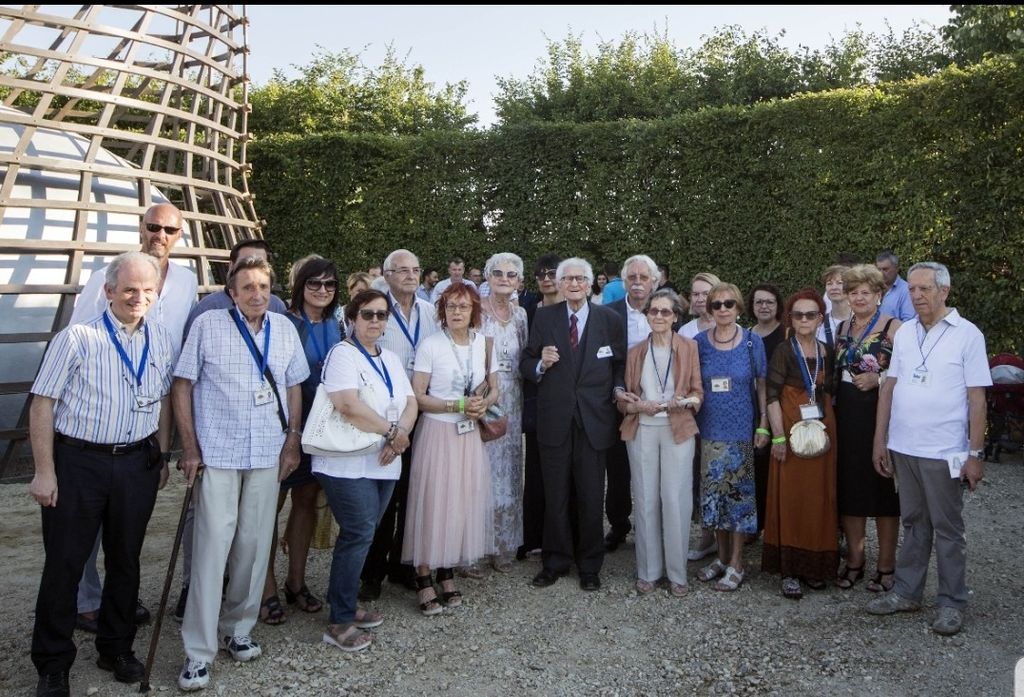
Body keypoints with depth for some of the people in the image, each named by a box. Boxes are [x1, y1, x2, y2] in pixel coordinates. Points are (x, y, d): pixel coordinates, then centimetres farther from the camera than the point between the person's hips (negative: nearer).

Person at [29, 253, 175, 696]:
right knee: (64, 563, 7)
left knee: (126, 560, 16)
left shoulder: (162, 340, 3)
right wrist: (44, 472, -10)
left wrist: (162, 457, 12)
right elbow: (42, 404, -9)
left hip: (138, 464, 4)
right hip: (79, 463, -4)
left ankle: (116, 648, 35)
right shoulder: (77, 338, -11)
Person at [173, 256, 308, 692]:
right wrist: (190, 446, -5)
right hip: (217, 454, -3)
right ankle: (198, 652, 7)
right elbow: (182, 385, -1)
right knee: (213, 546, -4)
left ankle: (237, 630, 27)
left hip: (268, 455, 4)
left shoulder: (284, 329, 7)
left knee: (254, 546, 9)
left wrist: (292, 441, 7)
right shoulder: (207, 325, -3)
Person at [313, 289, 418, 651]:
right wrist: (393, 431, -15)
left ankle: (345, 605, 28)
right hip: (349, 465, -7)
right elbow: (348, 405, -22)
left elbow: (411, 403, 10)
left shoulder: (391, 360, 17)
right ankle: (340, 623, 5)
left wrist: (400, 434, -11)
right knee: (359, 535, -8)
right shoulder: (343, 354, -8)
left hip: (384, 464, 7)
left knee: (360, 535, 13)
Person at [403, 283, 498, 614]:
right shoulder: (430, 345, -7)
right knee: (431, 501, -1)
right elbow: (418, 397, -9)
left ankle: (448, 572, 23)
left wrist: (483, 404, -9)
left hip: (470, 434, 4)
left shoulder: (484, 343, 4)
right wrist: (458, 405, -16)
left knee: (463, 500, 8)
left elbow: (494, 389, 13)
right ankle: (424, 579, 10)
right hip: (437, 432, -4)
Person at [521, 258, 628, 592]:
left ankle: (589, 565, 25)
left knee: (591, 497, 9)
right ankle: (555, 561, 27)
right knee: (555, 496, 11)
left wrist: (619, 387, -12)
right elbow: (526, 364, 5)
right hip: (554, 420, 1)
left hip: (593, 419, 0)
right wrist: (541, 364, -16)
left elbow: (620, 364, 7)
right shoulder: (544, 317, 3)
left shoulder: (609, 319, 2)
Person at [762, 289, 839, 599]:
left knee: (820, 498, 9)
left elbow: (829, 393, 16)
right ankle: (789, 571, 6)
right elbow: (772, 396, -10)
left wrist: (829, 430, 6)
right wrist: (779, 436, -16)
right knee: (790, 498, -2)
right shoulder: (784, 351, -5)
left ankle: (814, 565, 23)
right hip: (792, 432, -5)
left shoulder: (826, 352, 10)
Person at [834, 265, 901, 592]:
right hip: (847, 417, 5)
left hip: (880, 415, -5)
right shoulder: (841, 328, 12)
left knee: (883, 489, 4)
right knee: (849, 488, 9)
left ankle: (886, 566, 18)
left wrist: (879, 379, -22)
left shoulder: (893, 327, -6)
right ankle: (854, 561, 22)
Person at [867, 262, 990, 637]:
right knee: (913, 524, 16)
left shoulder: (967, 334, -6)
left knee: (947, 529, 7)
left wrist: (975, 454, -10)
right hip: (903, 448, 4)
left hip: (944, 452, -4)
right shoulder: (904, 332, 7)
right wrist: (880, 440, 7)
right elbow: (889, 387, 9)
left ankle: (952, 603, 20)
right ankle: (907, 592, 27)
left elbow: (977, 399, -8)